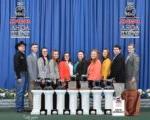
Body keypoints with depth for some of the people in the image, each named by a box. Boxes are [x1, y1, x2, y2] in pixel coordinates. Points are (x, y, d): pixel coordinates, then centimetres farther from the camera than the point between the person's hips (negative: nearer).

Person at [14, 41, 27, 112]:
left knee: (23, 92, 10)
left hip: (25, 75, 8)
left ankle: (22, 107, 15)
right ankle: (18, 108, -4)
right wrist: (18, 77, -18)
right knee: (20, 92, -8)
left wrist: (26, 75, 10)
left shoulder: (23, 55, 17)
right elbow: (16, 66, -13)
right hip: (20, 75, -8)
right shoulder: (17, 55, -7)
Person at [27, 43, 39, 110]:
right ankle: (31, 106, -2)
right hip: (32, 78, -6)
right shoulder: (29, 57, -1)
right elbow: (30, 68, -9)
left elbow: (37, 68, 14)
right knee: (31, 92, -4)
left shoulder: (37, 57, 18)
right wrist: (33, 78, -16)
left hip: (37, 77, 6)